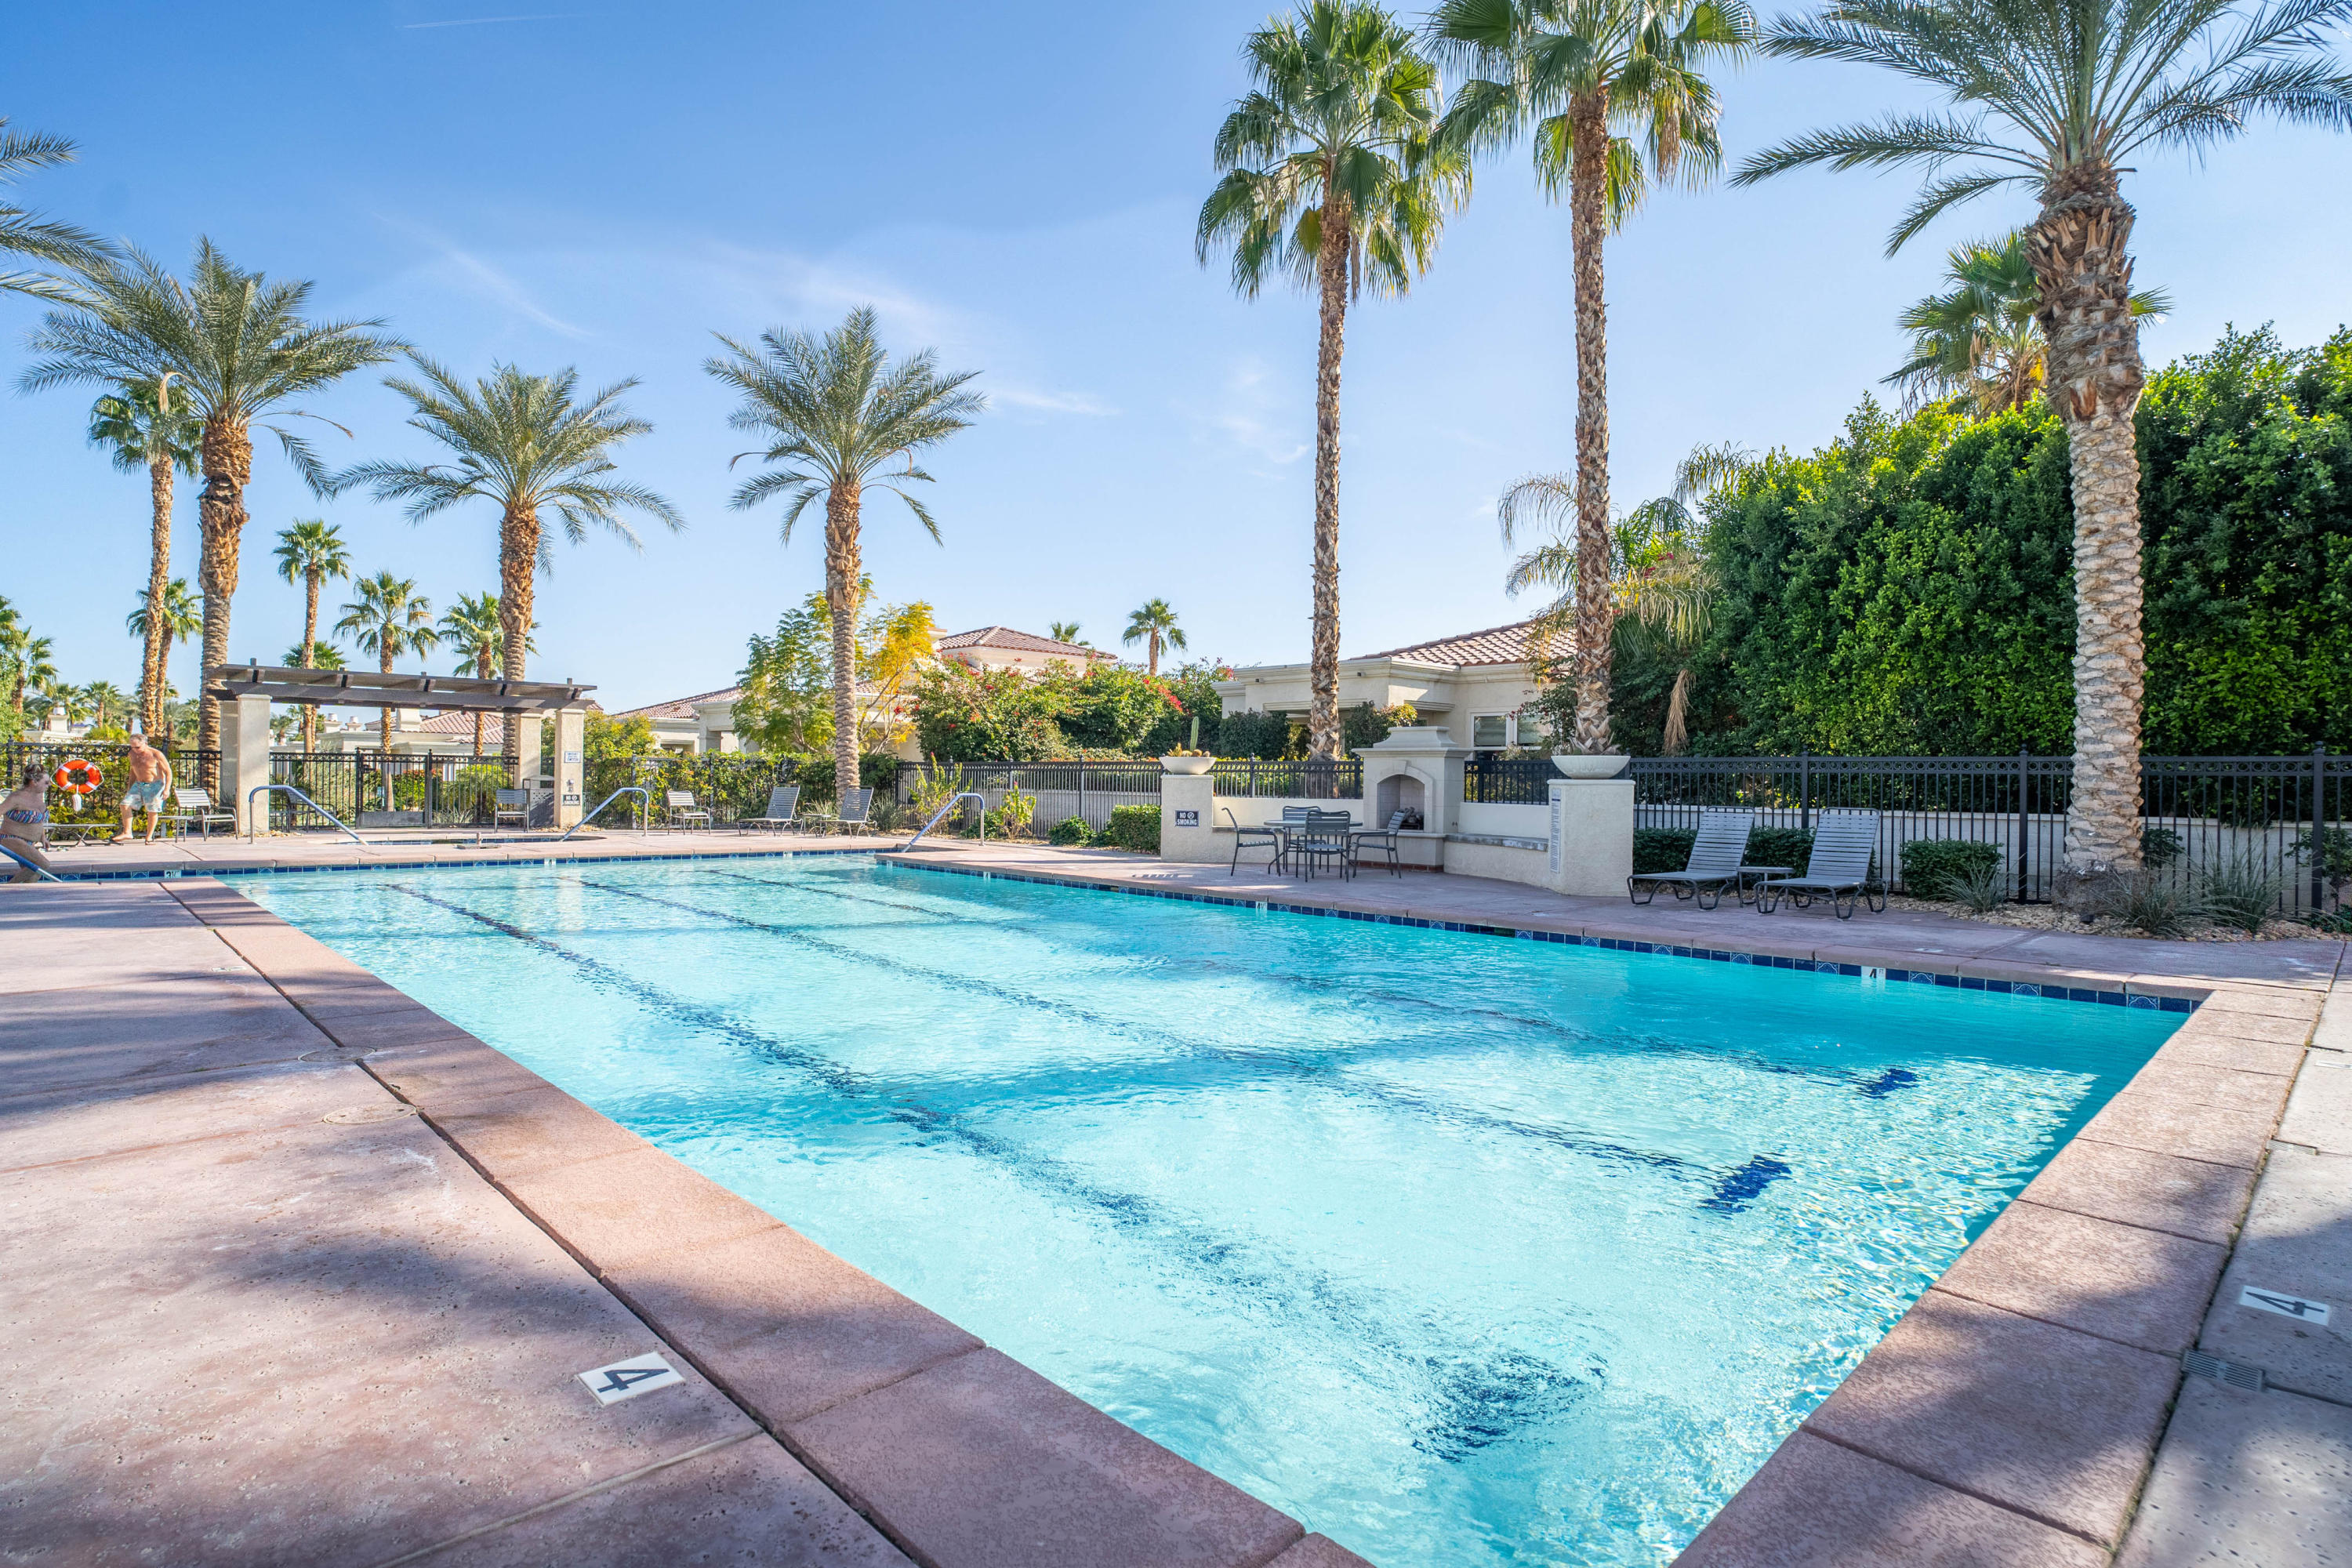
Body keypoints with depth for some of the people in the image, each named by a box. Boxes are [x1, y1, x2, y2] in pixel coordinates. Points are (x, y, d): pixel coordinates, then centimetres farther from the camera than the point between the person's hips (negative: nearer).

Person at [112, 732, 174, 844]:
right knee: (125, 804, -8)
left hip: (154, 785, -6)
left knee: (152, 811, -5)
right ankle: (127, 833, -1)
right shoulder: (132, 754, 4)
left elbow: (168, 772, -11)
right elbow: (133, 770, 21)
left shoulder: (156, 755, -14)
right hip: (138, 784, 6)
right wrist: (130, 785, 16)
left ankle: (149, 837, 5)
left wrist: (167, 789, -19)